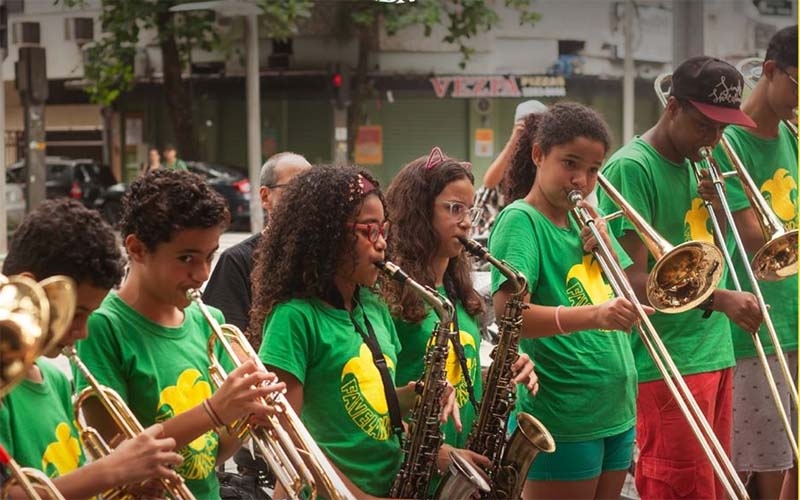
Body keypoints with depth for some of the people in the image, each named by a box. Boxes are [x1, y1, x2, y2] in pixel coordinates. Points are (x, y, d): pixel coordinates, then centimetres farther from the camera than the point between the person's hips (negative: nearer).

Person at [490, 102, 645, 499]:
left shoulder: (585, 220, 13)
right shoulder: (520, 220, -9)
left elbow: (628, 302, 15)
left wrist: (606, 247, -2)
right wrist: (594, 315, -35)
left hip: (615, 413, 8)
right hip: (561, 421, -8)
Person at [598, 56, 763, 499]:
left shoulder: (693, 165, 13)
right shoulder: (631, 168, -13)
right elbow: (633, 279, -19)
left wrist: (716, 208, 0)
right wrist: (719, 299, -28)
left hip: (714, 353, 8)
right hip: (667, 365, -8)